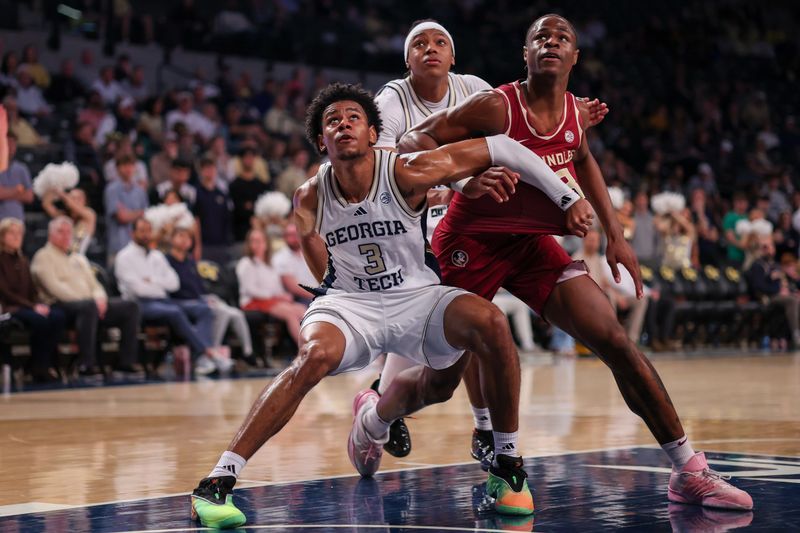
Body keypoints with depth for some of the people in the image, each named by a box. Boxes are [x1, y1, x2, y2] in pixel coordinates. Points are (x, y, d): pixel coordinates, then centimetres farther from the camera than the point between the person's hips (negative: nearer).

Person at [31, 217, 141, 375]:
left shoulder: (78, 258, 28)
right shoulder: (44, 257, 4)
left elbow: (93, 283, 24)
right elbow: (54, 287, -10)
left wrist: (100, 298, -3)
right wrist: (90, 301, -17)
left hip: (90, 304, 8)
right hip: (61, 305, -8)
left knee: (130, 307, -9)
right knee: (89, 306, -41)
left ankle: (127, 360, -14)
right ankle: (87, 364, -42)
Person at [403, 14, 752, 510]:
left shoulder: (576, 113, -1)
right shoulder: (497, 107, -19)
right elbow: (414, 140, -17)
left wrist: (615, 233, 17)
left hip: (532, 244, 5)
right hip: (471, 244, -5)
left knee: (615, 339, -9)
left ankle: (689, 471, -7)